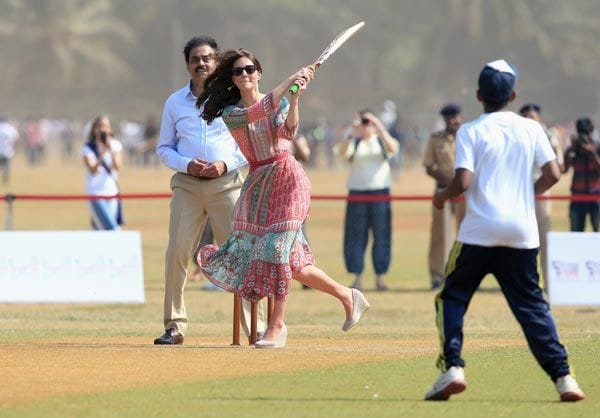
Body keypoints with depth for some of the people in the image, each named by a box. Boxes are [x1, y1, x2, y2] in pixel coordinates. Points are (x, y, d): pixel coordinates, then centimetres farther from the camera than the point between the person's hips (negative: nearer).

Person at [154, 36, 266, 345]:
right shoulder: (174, 103, 9)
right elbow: (164, 148, 12)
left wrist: (226, 164, -10)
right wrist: (187, 164, -8)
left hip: (226, 183, -1)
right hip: (187, 184, 1)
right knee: (176, 253, -7)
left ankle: (256, 328, 0)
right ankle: (174, 327, 0)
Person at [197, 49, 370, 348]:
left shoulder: (281, 101, 2)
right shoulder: (230, 113, 4)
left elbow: (288, 132, -16)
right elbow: (258, 111, -16)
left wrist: (294, 100, -29)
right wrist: (290, 81, -19)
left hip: (288, 179, -3)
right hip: (258, 184, 3)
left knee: (276, 248, -13)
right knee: (292, 261, 1)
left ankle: (277, 326, -7)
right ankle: (346, 296, 18)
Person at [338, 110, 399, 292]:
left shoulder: (382, 142, 8)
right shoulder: (354, 142, 8)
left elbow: (393, 149, -15)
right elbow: (343, 151, -14)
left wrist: (380, 129, -24)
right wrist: (353, 133, -28)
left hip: (380, 194, 0)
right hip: (357, 195, 0)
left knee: (381, 236, 0)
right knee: (356, 236, -1)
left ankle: (380, 277, 5)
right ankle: (357, 277, 3)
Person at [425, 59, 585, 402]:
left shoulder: (470, 132, -3)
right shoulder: (531, 129, 6)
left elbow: (463, 182, -13)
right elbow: (553, 174, 1)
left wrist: (442, 197, 8)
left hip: (479, 232, -3)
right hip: (522, 233, 3)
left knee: (452, 297, 11)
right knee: (532, 304, 11)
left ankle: (452, 367, -6)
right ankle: (563, 376, 1)